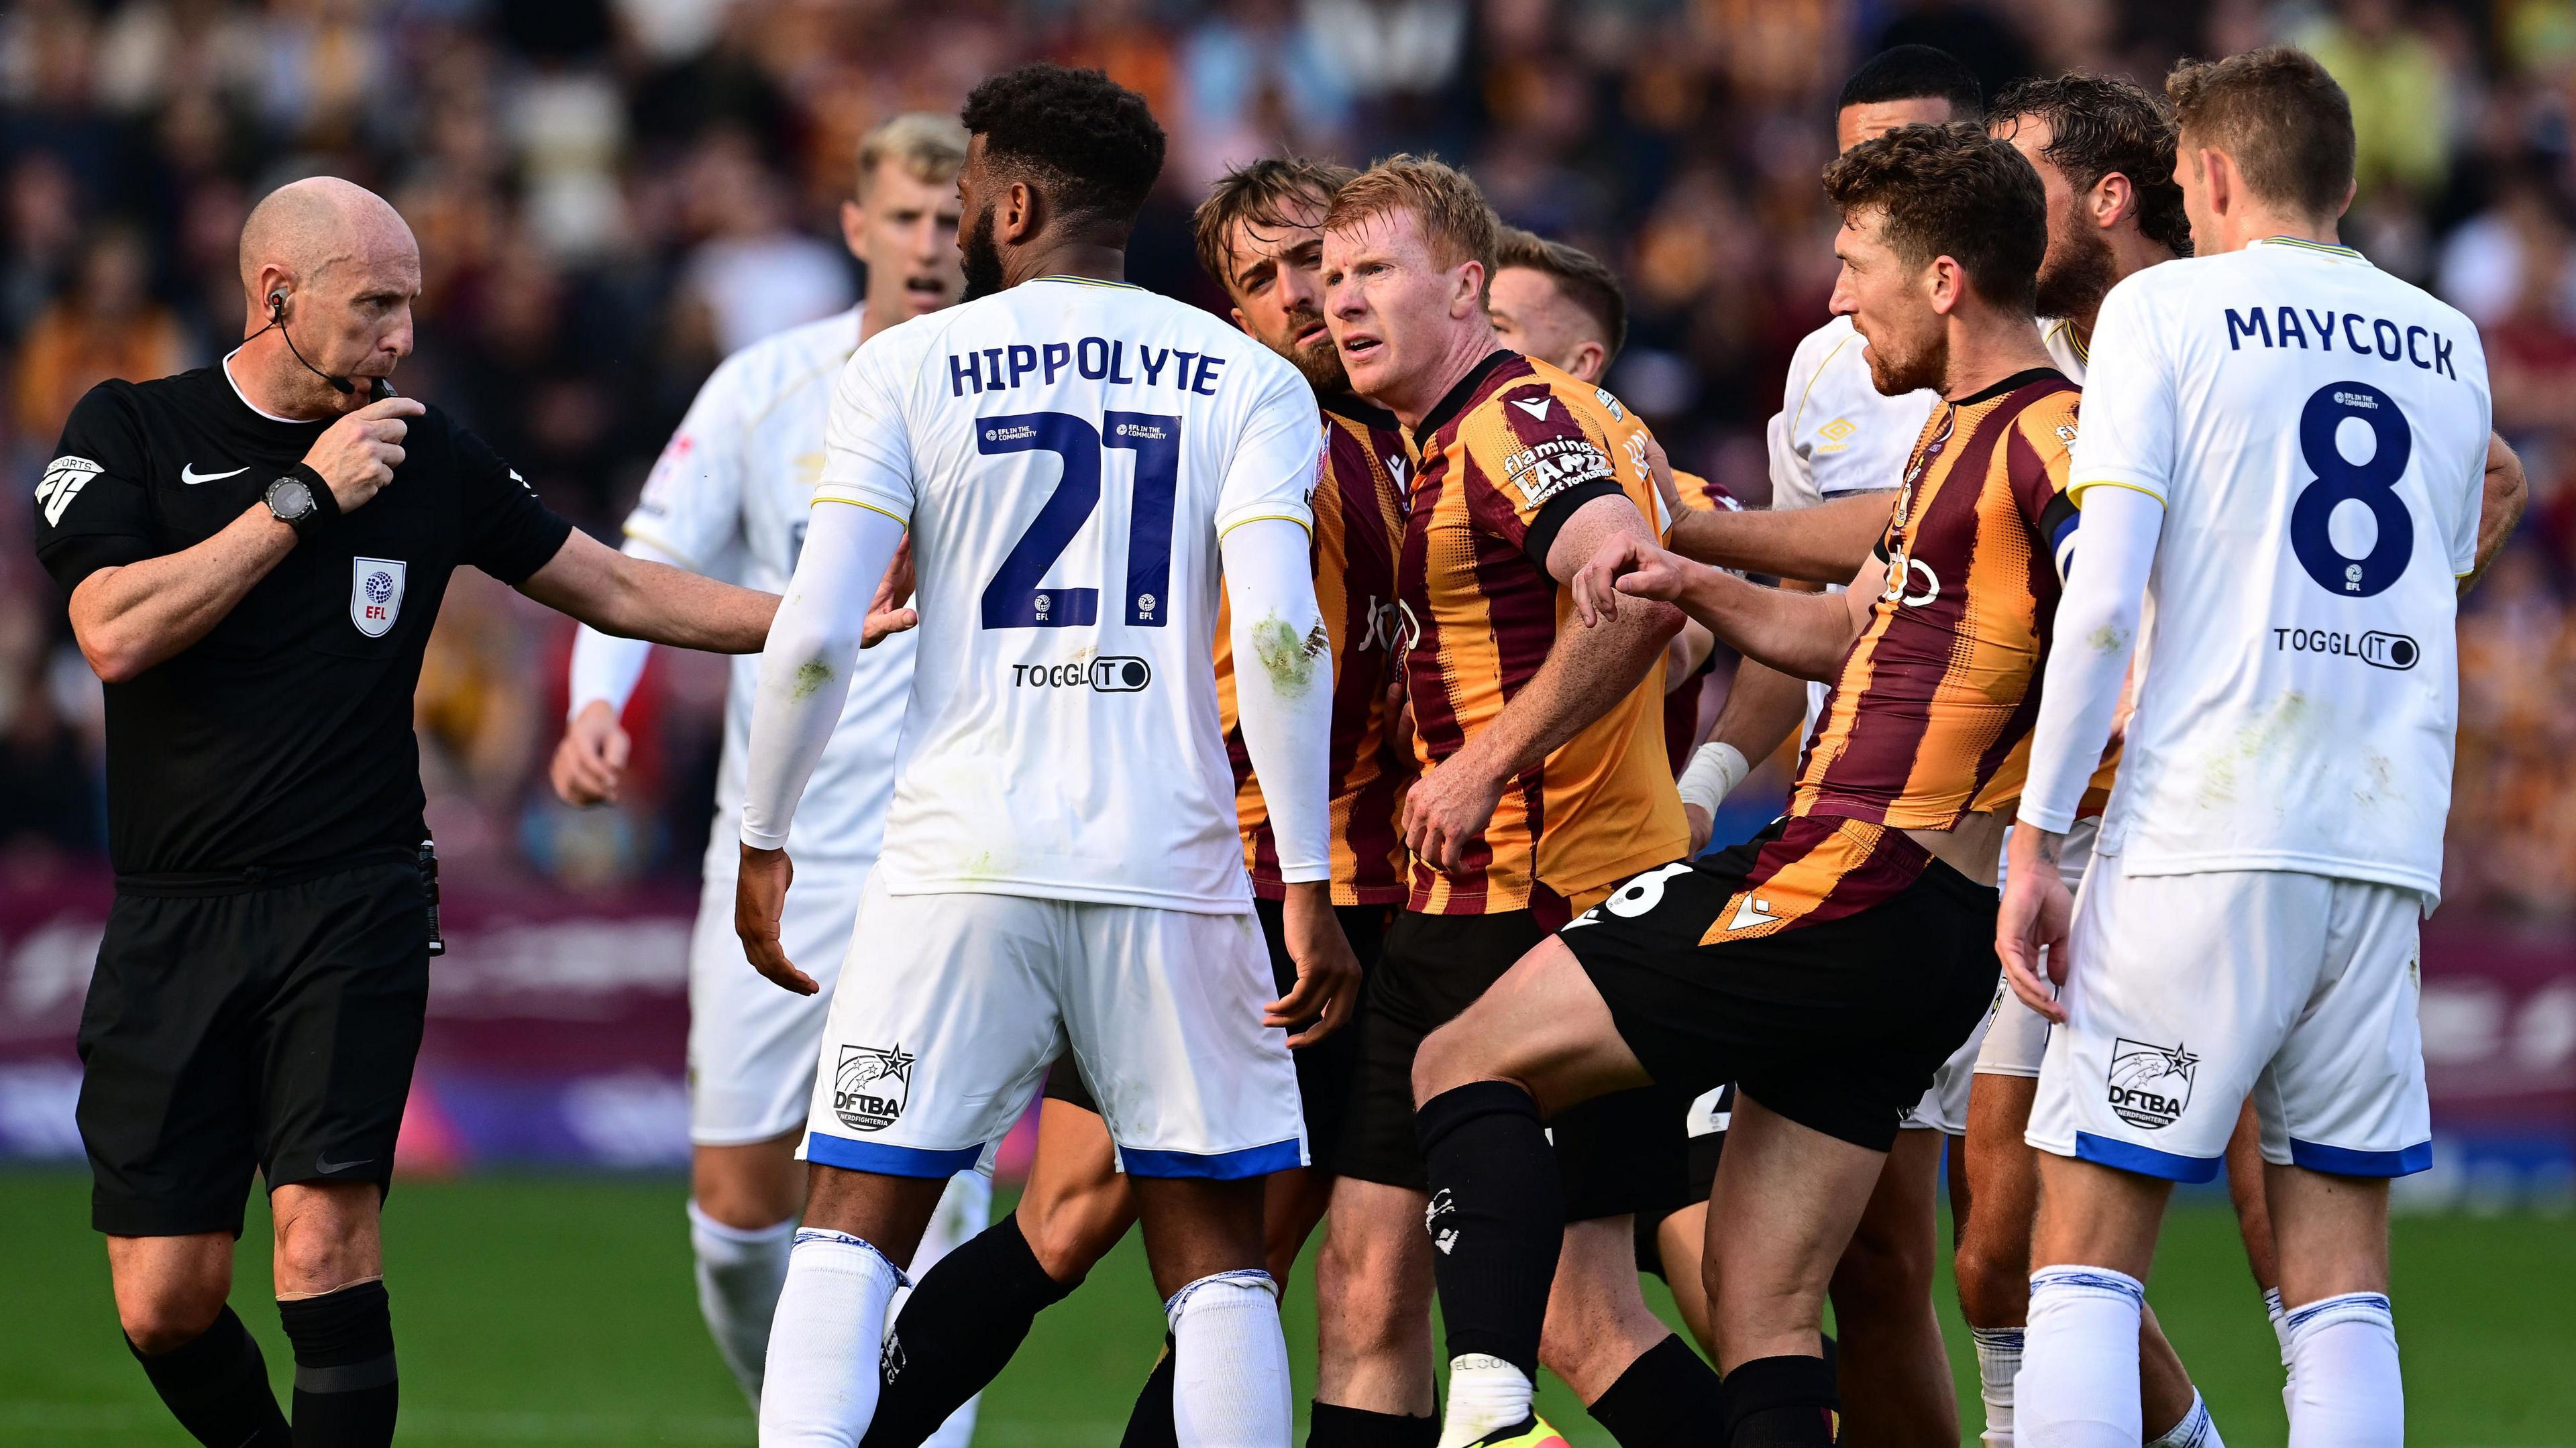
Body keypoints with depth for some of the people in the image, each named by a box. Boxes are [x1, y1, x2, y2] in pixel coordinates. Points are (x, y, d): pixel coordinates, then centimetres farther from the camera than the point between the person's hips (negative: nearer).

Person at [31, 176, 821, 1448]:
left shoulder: (428, 454, 7)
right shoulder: (129, 432, 0)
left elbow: (617, 589, 16)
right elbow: (114, 633, -16)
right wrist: (302, 498, -13)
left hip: (356, 905, 0)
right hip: (171, 920, 0)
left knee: (325, 1240, -18)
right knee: (164, 1303, -2)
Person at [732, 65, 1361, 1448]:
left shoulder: (906, 370, 3)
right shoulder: (1248, 382, 5)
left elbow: (815, 633, -3)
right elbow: (1279, 637, -7)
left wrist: (763, 838, 10)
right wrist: (1308, 885, -5)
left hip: (960, 864, -1)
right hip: (1170, 864, 1)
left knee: (851, 1229, 5)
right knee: (1214, 1253, 7)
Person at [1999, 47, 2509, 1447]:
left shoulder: (2165, 309, 0)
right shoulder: (2448, 346, 15)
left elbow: (2104, 600, -8)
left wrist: (2036, 843, -6)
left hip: (2202, 837, -4)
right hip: (2385, 855, 4)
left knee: (2085, 1256, -1)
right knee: (2340, 1289, 6)